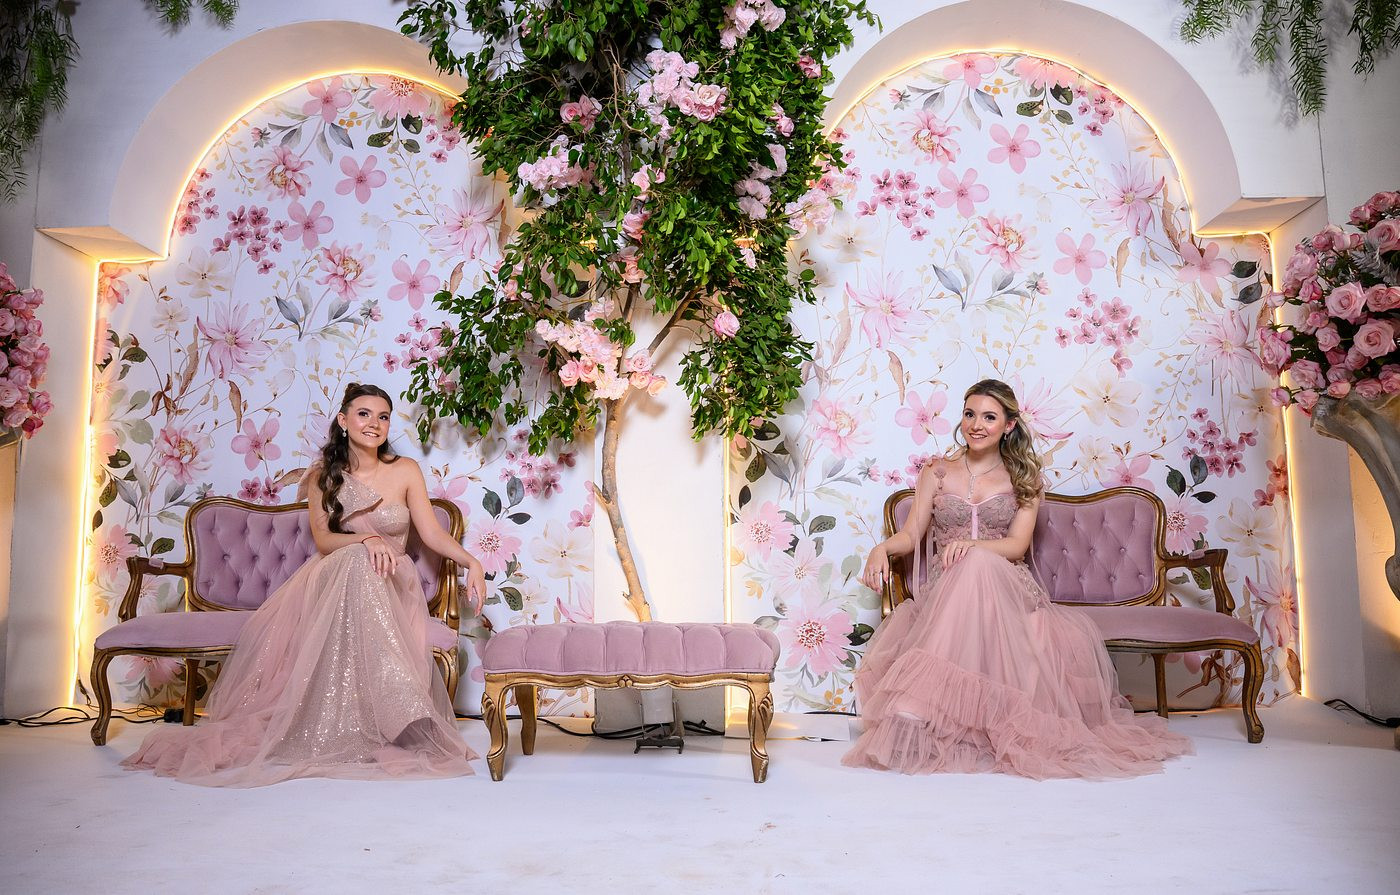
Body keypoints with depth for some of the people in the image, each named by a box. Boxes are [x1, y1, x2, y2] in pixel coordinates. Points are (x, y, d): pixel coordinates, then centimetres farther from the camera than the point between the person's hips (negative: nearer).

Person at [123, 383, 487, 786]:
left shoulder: (405, 472, 4)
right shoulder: (323, 476, 8)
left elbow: (432, 532, 0)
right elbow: (323, 540, -3)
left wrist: (471, 561, -18)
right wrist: (367, 539, -24)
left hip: (391, 586, 0)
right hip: (337, 578, 0)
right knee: (361, 561, -36)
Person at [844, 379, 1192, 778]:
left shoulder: (1023, 478, 13)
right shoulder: (937, 472, 15)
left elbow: (1017, 545, -1)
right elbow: (910, 535, 9)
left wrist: (972, 545, -22)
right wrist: (882, 548, -14)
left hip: (1005, 587, 0)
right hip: (945, 588, 1)